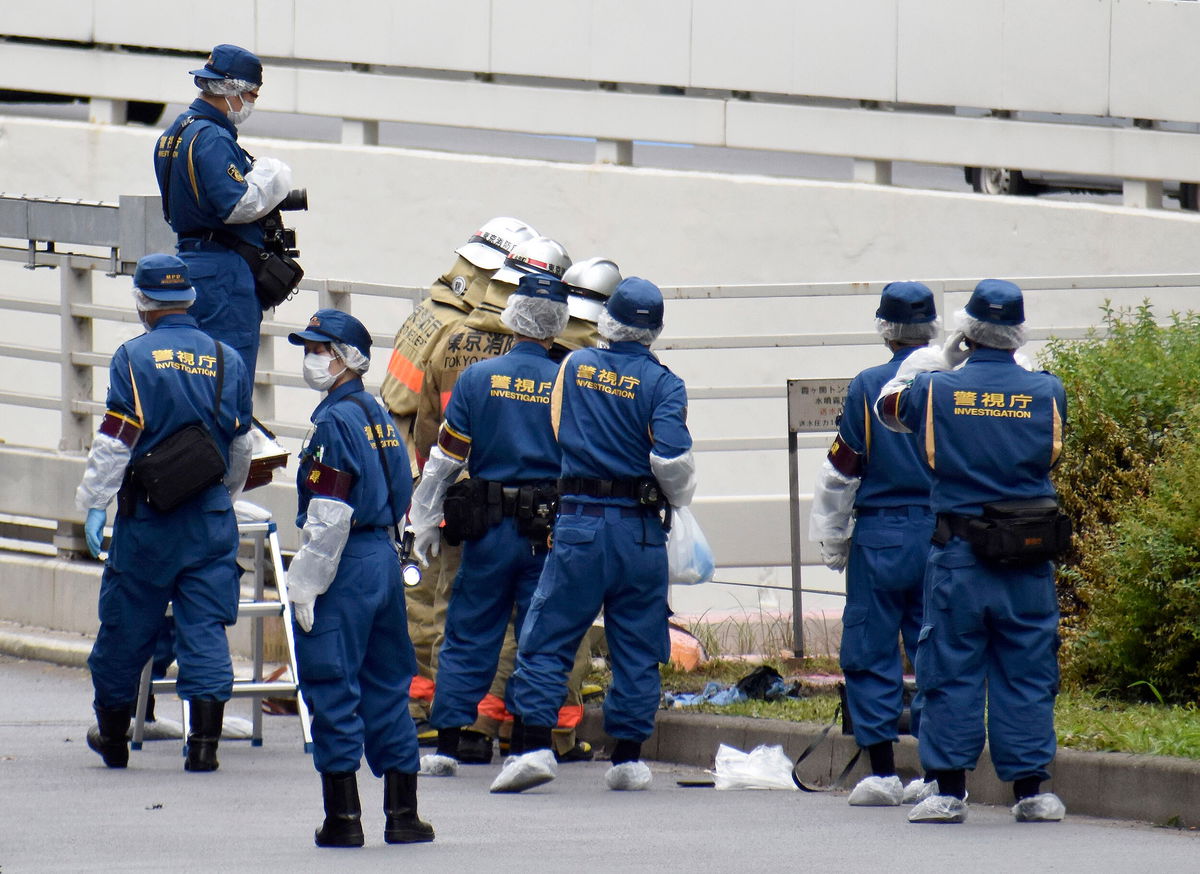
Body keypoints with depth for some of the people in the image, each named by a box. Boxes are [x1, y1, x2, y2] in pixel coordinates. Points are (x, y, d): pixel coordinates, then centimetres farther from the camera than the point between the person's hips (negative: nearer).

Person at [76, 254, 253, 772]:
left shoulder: (134, 358, -8)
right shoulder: (226, 360, 6)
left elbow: (115, 439, -12)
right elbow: (241, 445, 14)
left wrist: (95, 504, -6)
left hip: (147, 515, -3)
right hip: (210, 515, 3)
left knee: (126, 623, 9)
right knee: (205, 626, 3)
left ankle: (112, 733, 21)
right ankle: (205, 739, -5)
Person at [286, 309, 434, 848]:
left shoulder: (335, 421, -14)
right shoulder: (378, 415, 13)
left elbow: (328, 515, -17)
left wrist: (305, 583, -15)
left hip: (347, 562, -9)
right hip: (386, 558, 9)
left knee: (331, 689, -3)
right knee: (387, 687, 12)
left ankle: (343, 817, -3)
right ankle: (403, 814, 14)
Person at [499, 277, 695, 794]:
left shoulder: (575, 367, 3)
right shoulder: (662, 383, -6)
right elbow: (672, 459, -13)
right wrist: (679, 498, 7)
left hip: (579, 522, 1)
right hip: (640, 530, -1)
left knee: (546, 639, 3)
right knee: (637, 648, 8)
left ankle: (535, 746, -8)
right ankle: (628, 759, 10)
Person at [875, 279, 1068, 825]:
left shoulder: (936, 390, -5)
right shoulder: (1048, 393, -2)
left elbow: (889, 406, 15)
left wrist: (938, 363, 28)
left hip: (959, 554, -1)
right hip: (1030, 556, 1)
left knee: (952, 674, 5)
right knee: (1027, 674, 6)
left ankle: (949, 791, 4)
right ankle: (1030, 790, 7)